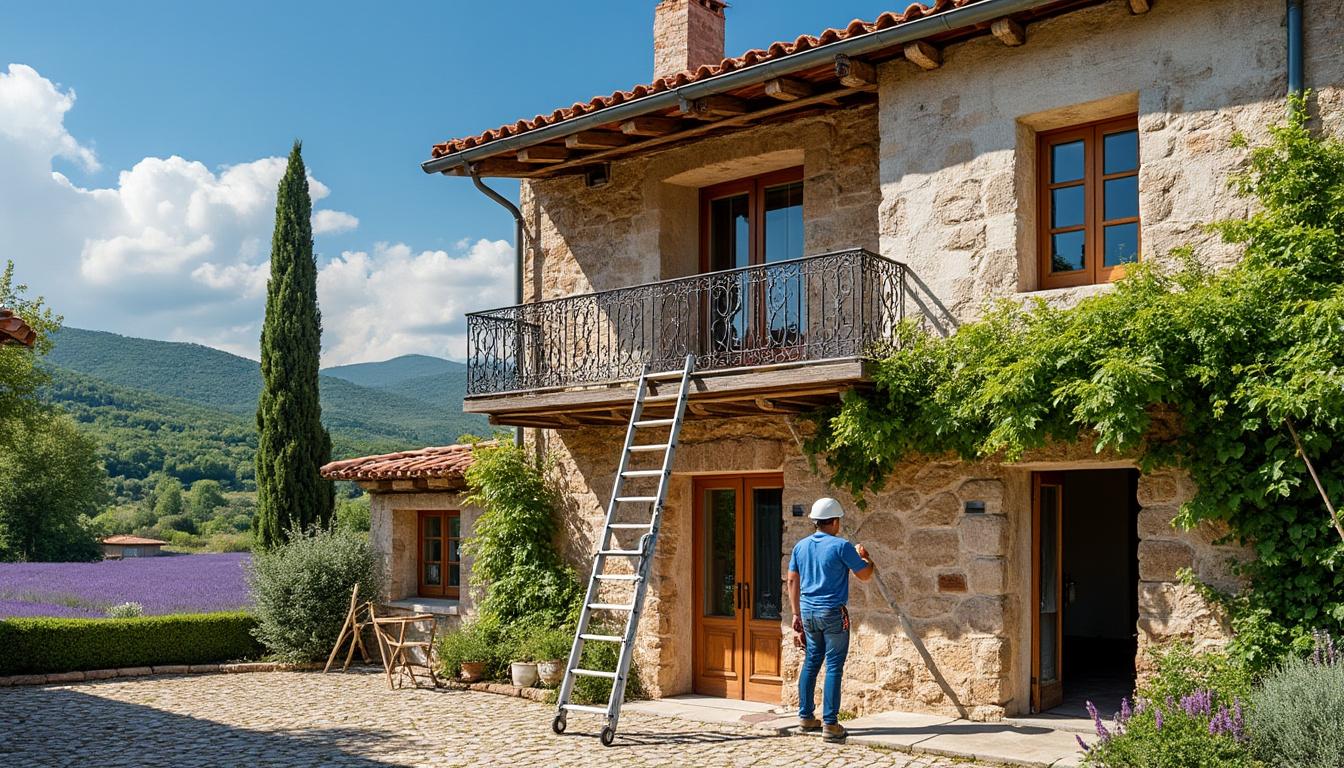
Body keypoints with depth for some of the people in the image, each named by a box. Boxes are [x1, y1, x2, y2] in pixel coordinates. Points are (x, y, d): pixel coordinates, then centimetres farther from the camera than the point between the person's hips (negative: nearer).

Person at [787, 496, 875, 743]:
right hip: (833, 613, -6)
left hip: (808, 612, 6)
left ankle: (806, 717, 18)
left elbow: (792, 581, 11)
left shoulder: (801, 546, 7)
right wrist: (865, 556, 16)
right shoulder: (841, 546, -11)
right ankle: (830, 724, -3)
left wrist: (797, 613, 17)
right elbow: (865, 575, -4)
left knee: (811, 663, 15)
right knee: (834, 667, -2)